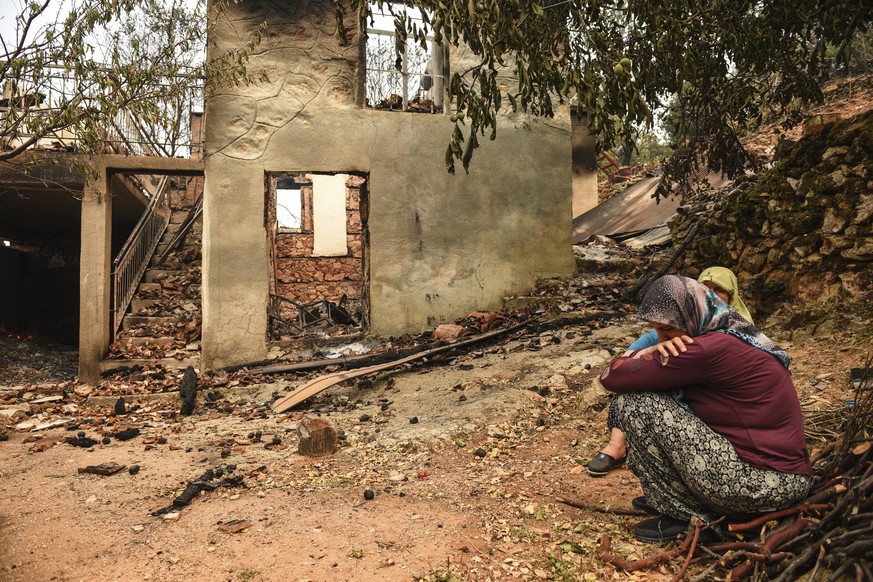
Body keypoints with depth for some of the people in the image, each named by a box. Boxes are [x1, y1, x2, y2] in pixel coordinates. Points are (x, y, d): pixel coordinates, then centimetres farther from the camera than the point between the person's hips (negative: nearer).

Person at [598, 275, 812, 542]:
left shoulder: (712, 348, -22)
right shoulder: (731, 336, 8)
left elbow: (611, 377, -20)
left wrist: (644, 354, 1)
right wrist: (656, 352, -9)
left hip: (766, 487, -10)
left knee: (634, 401, -14)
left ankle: (687, 513, -2)